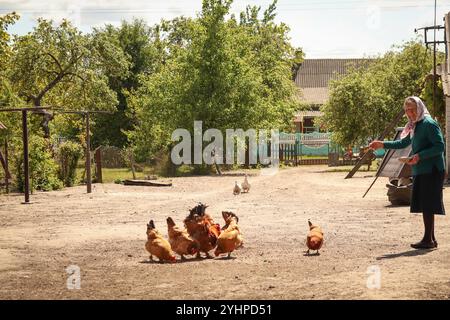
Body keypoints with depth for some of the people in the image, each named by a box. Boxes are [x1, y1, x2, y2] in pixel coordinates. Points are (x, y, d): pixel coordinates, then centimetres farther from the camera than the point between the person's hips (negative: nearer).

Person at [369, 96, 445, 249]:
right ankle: (430, 239, 16)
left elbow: (440, 146, -17)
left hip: (431, 171, -9)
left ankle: (428, 239, -5)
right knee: (424, 205, 10)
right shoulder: (414, 126, 16)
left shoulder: (429, 124, -12)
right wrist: (383, 144, 20)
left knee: (427, 205, -8)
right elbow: (403, 143, 29)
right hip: (421, 171, 9)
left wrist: (419, 156, -22)